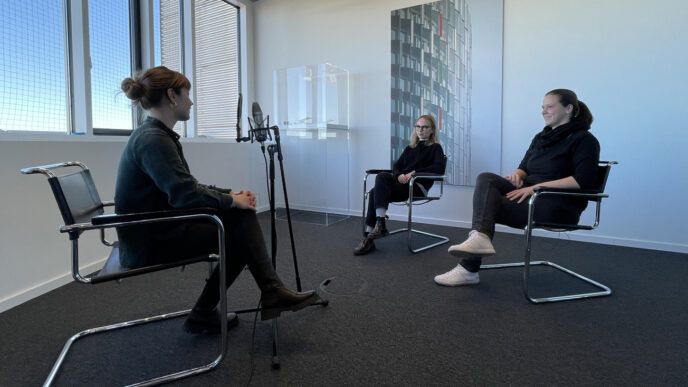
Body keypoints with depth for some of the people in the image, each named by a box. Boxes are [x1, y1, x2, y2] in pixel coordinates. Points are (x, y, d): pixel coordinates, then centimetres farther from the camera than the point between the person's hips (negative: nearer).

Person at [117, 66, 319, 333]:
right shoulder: (152, 139, -21)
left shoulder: (158, 135, 11)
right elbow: (185, 194, -29)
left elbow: (189, 187, 13)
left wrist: (230, 194, 1)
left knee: (244, 216, -1)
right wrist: (231, 201, -15)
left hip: (158, 230, 9)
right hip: (149, 244, -9)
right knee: (241, 228, -8)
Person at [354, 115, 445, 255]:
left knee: (376, 193, -27)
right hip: (402, 181, 6)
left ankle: (369, 238, -28)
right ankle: (380, 224, -33)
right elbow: (396, 166, 17)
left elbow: (439, 168, -9)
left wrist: (415, 172, -17)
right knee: (381, 176, -29)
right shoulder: (410, 148, 27)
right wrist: (399, 175, -7)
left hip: (418, 186, -5)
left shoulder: (435, 148, 10)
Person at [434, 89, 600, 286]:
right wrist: (518, 175, -5)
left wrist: (537, 186, -22)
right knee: (486, 179, -19)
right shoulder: (541, 137, 19)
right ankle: (479, 237, -36)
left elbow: (583, 180, -17)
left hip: (559, 205, -7)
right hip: (532, 194, 7)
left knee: (487, 205, -21)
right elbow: (524, 168, 21)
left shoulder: (584, 140, -4)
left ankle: (469, 269, -19)